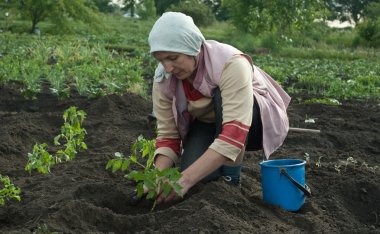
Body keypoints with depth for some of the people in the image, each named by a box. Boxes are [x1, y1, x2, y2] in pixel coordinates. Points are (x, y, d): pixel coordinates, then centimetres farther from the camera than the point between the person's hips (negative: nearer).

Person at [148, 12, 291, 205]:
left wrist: (185, 179, -49)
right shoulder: (163, 79, -20)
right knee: (192, 172, -25)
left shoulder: (231, 64, -36)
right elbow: (167, 135, -14)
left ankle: (230, 175, -16)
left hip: (254, 123, -4)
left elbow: (235, 133, -44)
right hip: (206, 123, 4)